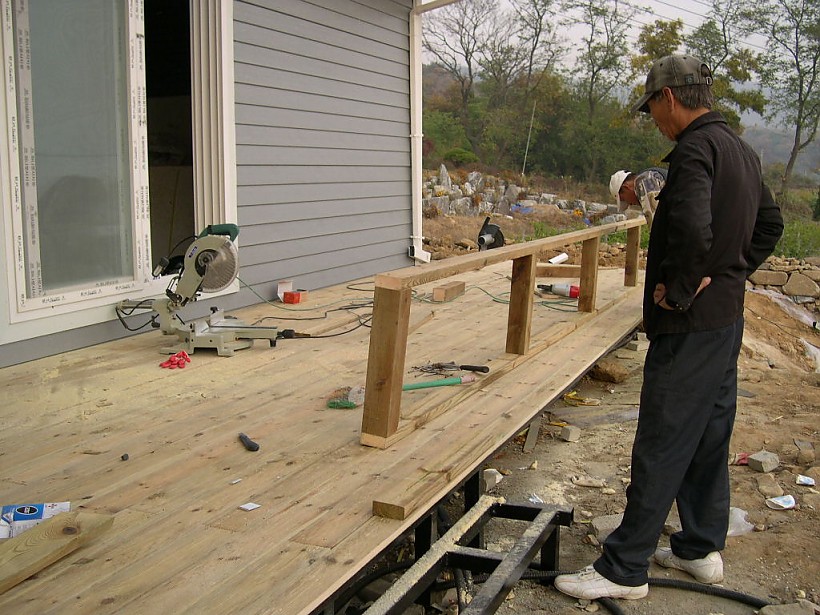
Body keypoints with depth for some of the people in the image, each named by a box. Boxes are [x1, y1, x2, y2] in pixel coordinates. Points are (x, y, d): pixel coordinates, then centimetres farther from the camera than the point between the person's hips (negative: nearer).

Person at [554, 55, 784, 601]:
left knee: (661, 447, -3)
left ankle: (624, 569, 7)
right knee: (710, 436, 18)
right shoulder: (741, 150, 14)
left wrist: (676, 290, -19)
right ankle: (702, 548, 31)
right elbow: (770, 224, 23)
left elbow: (692, 231, -33)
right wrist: (732, 273, 15)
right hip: (728, 316, 10)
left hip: (689, 325, -10)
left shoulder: (694, 150, -17)